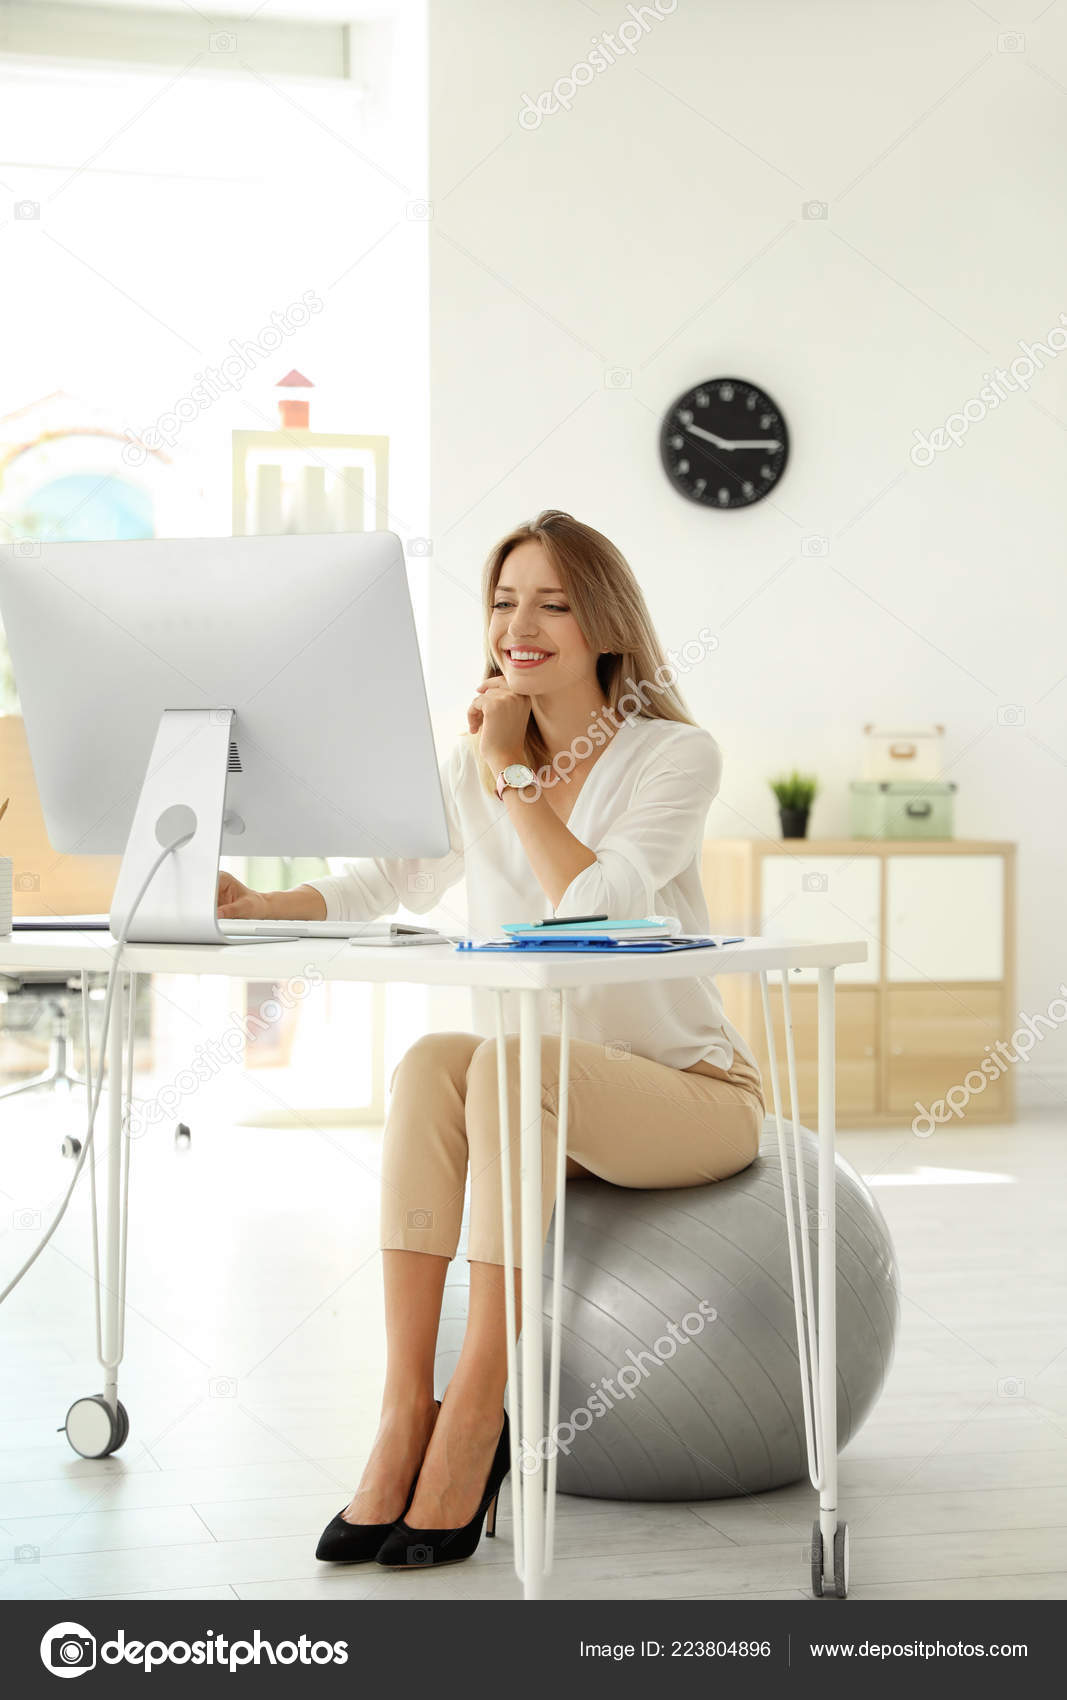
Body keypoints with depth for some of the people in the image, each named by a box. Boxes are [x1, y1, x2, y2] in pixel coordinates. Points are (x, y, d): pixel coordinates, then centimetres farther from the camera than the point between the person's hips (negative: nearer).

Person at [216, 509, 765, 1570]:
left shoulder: (675, 757, -8)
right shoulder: (473, 768, 8)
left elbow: (594, 903, -24)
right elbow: (379, 889, 4)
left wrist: (509, 770, -16)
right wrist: (250, 903, -14)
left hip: (685, 1092, -4)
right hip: (543, 1117, 4)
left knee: (507, 1064, -34)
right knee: (428, 1064, -29)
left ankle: (473, 1422, -33)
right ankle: (404, 1417, -32)